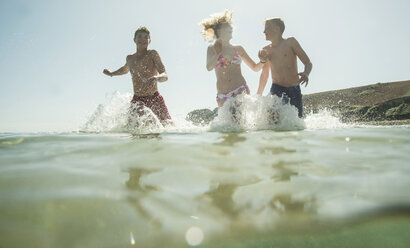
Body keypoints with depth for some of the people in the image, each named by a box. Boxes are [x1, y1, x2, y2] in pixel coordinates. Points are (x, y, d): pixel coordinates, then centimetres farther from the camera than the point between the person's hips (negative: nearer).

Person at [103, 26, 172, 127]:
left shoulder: (152, 54, 0)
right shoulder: (130, 58, 14)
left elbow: (165, 76, -13)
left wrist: (155, 78, -33)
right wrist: (111, 73, 36)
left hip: (155, 98, -2)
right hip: (137, 100, 2)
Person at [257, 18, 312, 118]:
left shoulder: (290, 42, 6)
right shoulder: (266, 50, 15)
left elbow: (308, 62, 2)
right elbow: (264, 75, 26)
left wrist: (306, 74, -21)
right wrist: (258, 95, 26)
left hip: (294, 90, -1)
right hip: (277, 89, 1)